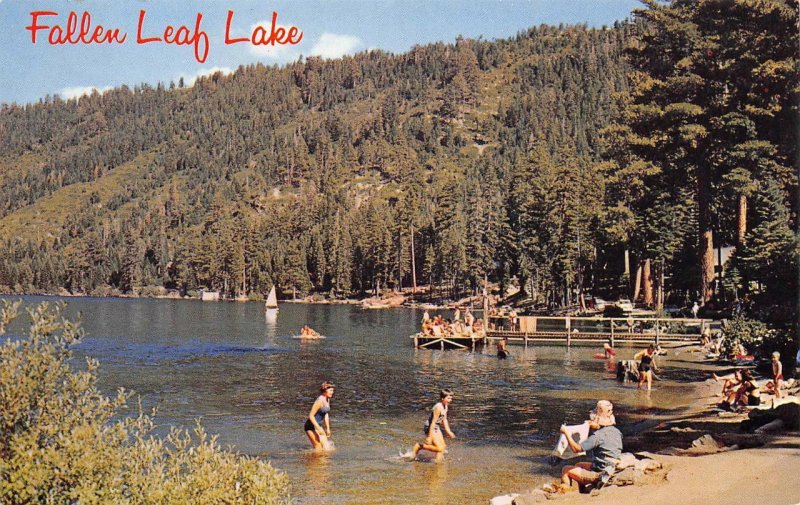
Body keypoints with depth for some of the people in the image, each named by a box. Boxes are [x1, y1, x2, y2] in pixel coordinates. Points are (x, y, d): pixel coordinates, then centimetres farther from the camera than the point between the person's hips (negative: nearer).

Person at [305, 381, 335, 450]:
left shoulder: (327, 400, 5)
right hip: (311, 426, -9)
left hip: (318, 425, 9)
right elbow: (311, 415, -24)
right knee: (319, 449, -9)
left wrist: (328, 428, 18)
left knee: (327, 448, 8)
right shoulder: (320, 400, -24)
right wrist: (319, 429, -24)